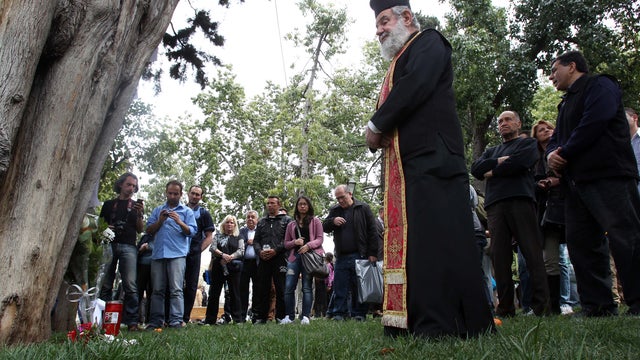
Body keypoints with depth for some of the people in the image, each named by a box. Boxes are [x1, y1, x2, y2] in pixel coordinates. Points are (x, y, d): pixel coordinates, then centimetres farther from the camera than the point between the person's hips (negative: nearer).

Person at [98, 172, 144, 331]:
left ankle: (132, 321, -12)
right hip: (109, 245, 1)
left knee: (130, 285, -11)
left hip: (128, 247, -1)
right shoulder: (109, 204, 19)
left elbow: (140, 230, 9)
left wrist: (140, 214, -7)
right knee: (105, 285, -2)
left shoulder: (136, 205, 17)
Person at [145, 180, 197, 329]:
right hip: (158, 254, 3)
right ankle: (156, 321, 7)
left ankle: (176, 321, -12)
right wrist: (160, 220, -3)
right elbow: (149, 230, 13)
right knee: (157, 290, 4)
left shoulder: (187, 211, 12)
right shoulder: (157, 210, 20)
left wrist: (179, 222, -14)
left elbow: (192, 231, 2)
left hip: (177, 254, -3)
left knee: (176, 290, -10)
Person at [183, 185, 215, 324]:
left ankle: (185, 318, 5)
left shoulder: (204, 213, 10)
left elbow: (209, 237, 6)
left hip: (193, 255, -1)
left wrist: (198, 250, -7)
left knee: (191, 286, 0)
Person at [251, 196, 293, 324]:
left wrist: (276, 250, -13)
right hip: (264, 259, 4)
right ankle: (259, 317, 9)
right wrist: (260, 251, -3)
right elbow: (256, 240, 18)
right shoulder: (261, 222, 23)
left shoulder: (286, 220, 8)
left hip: (280, 258, -4)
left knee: (281, 289, -3)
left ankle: (281, 317, 3)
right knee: (261, 289, 3)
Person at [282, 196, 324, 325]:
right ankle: (289, 316, 1)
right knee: (289, 286, -7)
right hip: (294, 257, 3)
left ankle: (305, 316, -3)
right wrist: (294, 242, -4)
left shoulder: (315, 221, 11)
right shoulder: (291, 224, 19)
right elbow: (286, 243, 18)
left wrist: (308, 245, -15)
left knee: (307, 287, -5)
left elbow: (320, 238, 2)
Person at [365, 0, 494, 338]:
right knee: (408, 240, 3)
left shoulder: (428, 42, 5)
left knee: (438, 236, -12)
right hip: (404, 167, 9)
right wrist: (380, 132, 4)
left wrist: (376, 124, -7)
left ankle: (446, 323, -9)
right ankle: (413, 321, 6)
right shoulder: (397, 65, 31)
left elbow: (416, 85, -13)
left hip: (431, 160, -9)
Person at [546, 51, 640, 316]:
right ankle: (597, 305, 7)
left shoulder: (600, 85, 3)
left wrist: (565, 153, -8)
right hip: (577, 182, 9)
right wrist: (551, 154, 0)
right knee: (580, 243, 3)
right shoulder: (566, 103, 30)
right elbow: (556, 140, 24)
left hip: (608, 177, -9)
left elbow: (595, 121, -14)